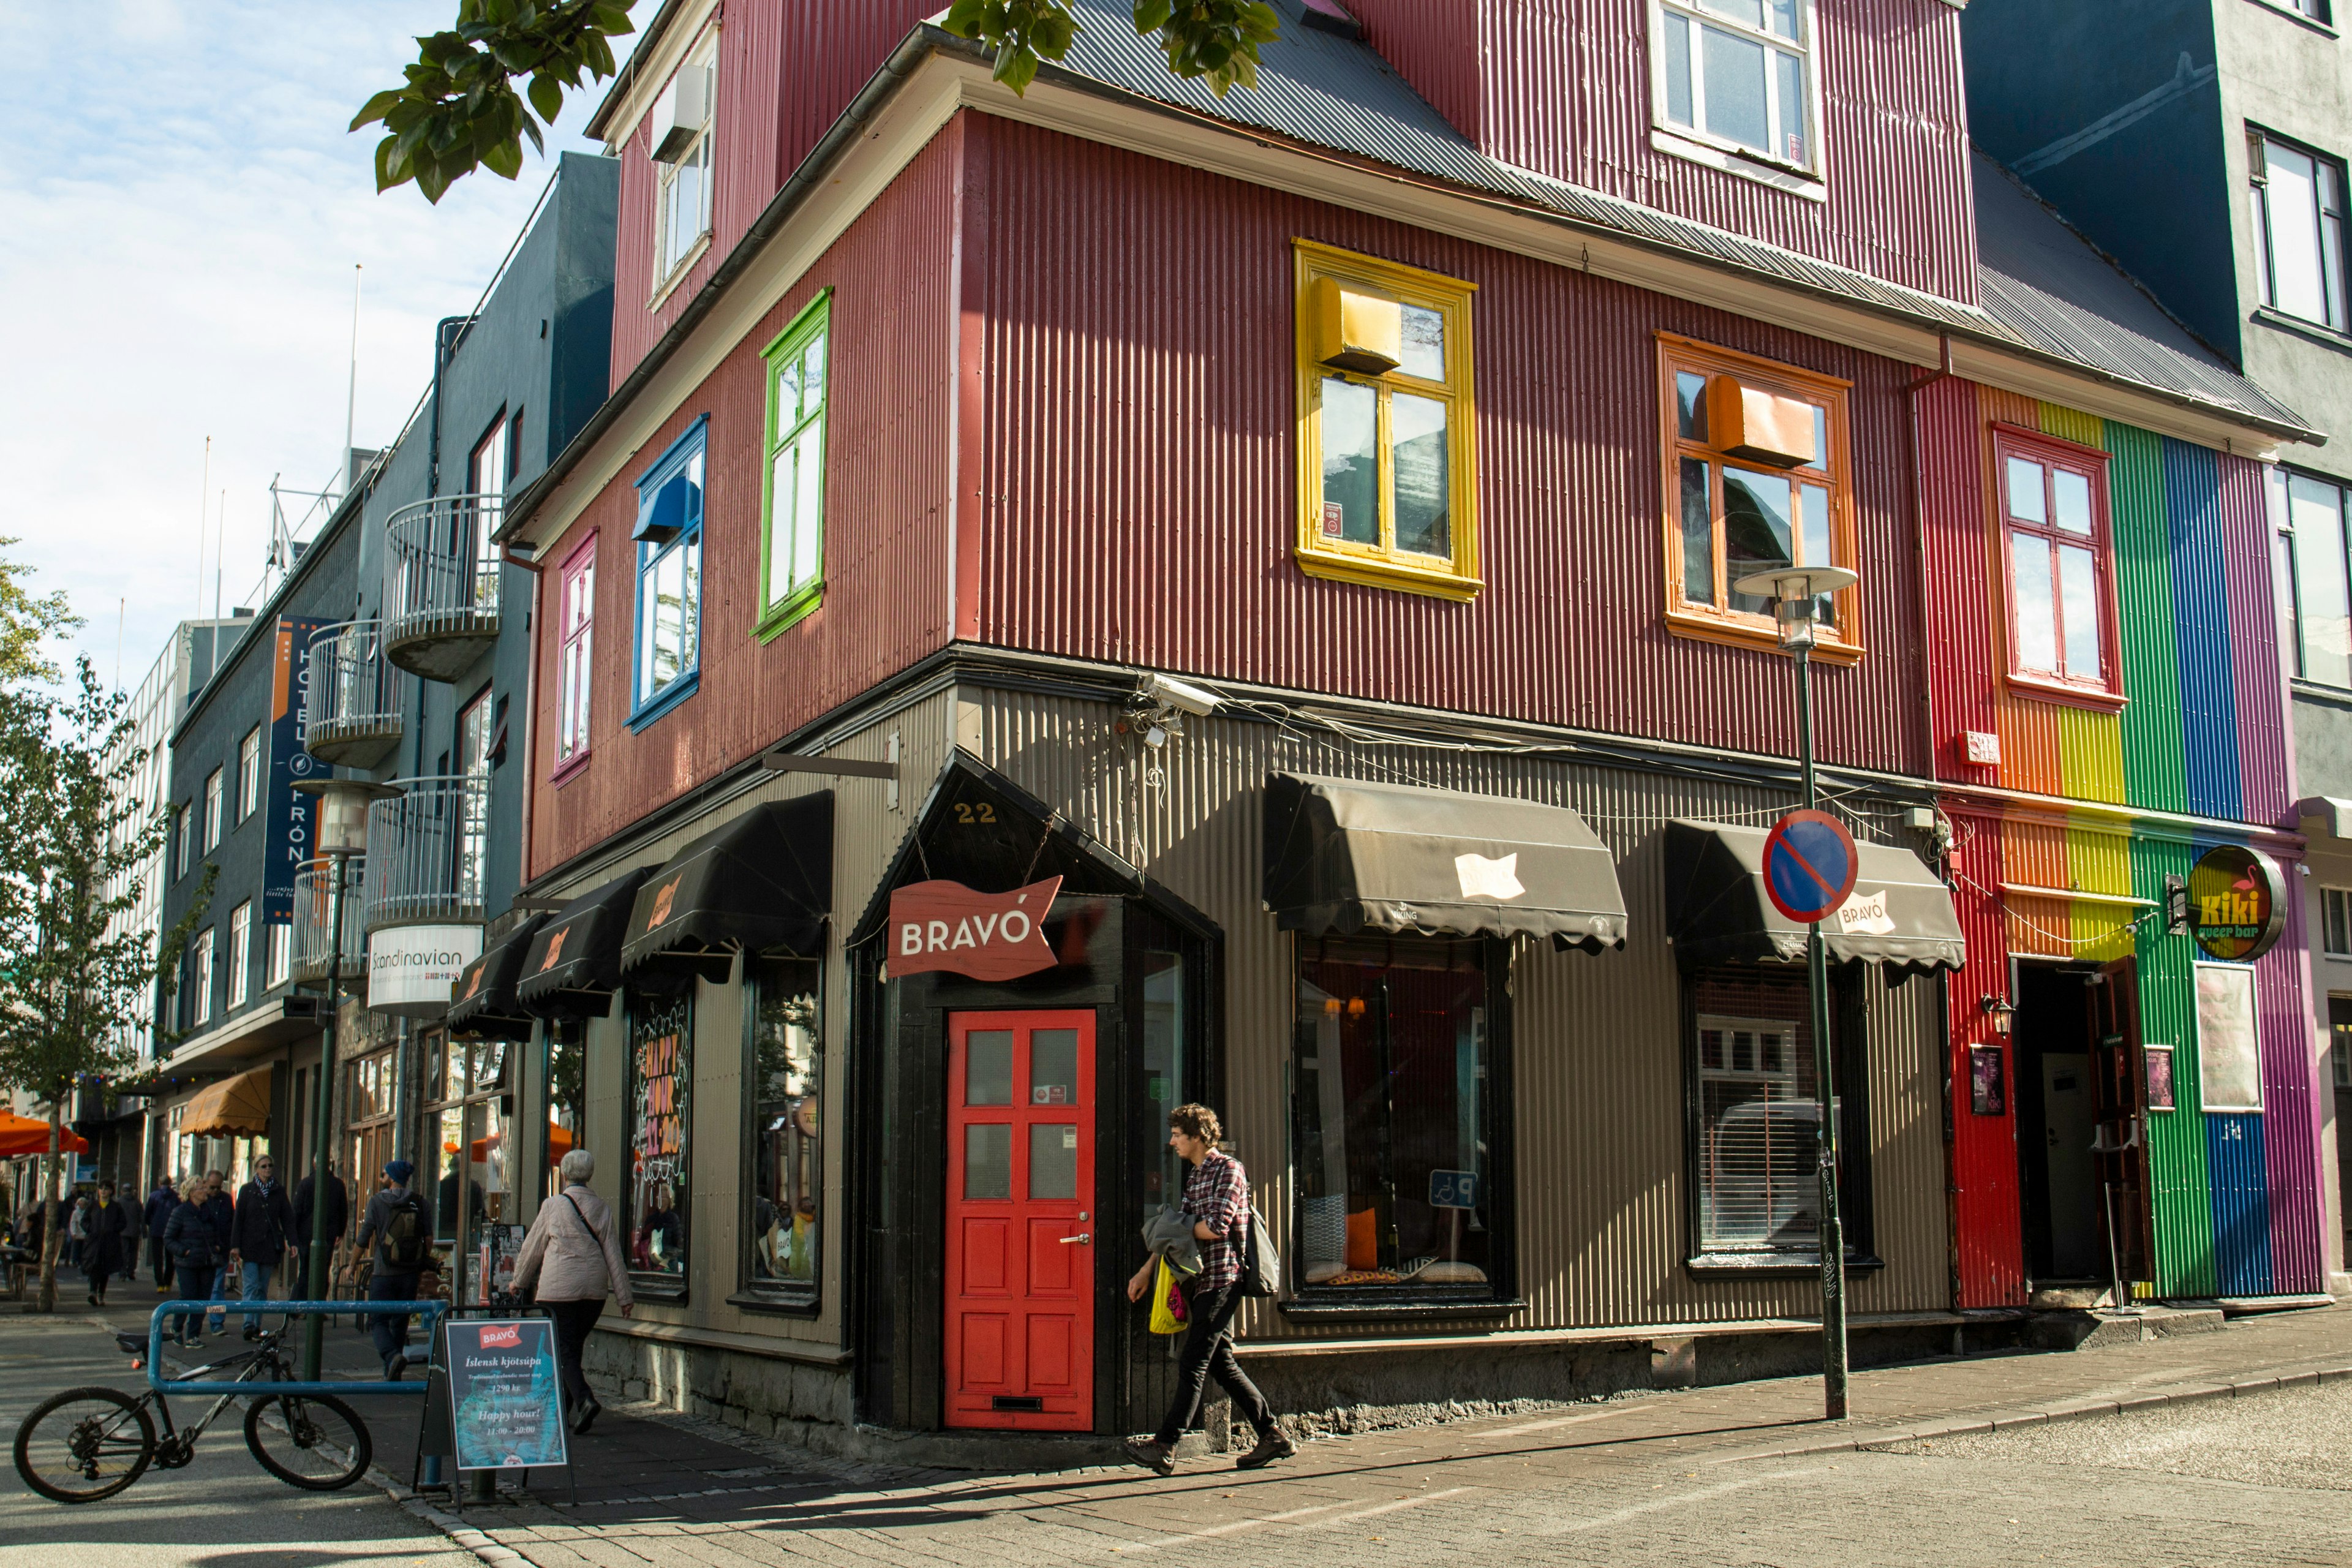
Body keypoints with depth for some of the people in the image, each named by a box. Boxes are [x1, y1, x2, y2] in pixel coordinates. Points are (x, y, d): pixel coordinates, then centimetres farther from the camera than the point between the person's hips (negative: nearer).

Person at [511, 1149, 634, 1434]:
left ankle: (585, 1400, -26)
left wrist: (519, 1282, 21)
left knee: (564, 1350, -5)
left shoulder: (553, 1206, -4)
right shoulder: (601, 1209, 5)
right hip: (594, 1289, 4)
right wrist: (624, 1295, 9)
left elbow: (532, 1248, 6)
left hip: (560, 1288, -4)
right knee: (573, 1348, 16)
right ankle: (562, 1410, 21)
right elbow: (614, 1253, 6)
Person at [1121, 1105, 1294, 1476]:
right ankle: (1272, 1436, 14)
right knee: (1221, 1363, 9)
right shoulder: (1195, 1176, 18)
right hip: (1202, 1281, 9)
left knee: (1192, 1365, -8)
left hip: (1221, 1280, -9)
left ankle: (1164, 1447, -7)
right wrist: (1147, 1269, 15)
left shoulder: (1229, 1169, -9)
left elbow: (1216, 1227, -19)